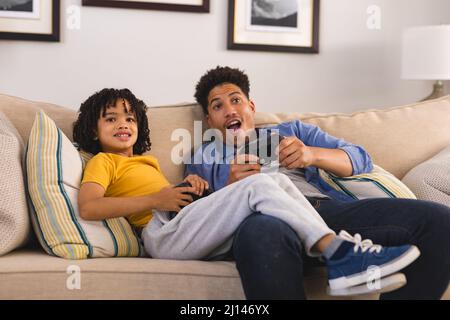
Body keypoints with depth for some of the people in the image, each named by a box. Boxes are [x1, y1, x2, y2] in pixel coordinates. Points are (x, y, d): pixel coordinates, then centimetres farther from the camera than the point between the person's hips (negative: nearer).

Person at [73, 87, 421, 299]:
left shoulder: (144, 161, 36)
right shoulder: (104, 161, 13)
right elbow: (88, 208, -9)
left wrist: (189, 187, 7)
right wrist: (156, 200, -11)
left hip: (189, 228, 8)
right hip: (164, 231, -8)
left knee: (278, 181, -11)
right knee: (259, 184, -24)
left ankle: (343, 257, -25)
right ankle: (338, 253, -31)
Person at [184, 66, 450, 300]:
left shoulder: (293, 130, 33)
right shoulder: (204, 157, 28)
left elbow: (362, 160, 19)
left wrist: (313, 155, -1)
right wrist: (229, 188, -7)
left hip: (328, 207, 4)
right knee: (261, 232, -45)